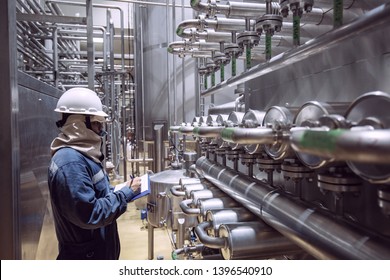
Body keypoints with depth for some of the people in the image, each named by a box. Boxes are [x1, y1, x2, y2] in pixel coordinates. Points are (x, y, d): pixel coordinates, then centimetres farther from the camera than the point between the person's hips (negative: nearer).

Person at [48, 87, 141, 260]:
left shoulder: (81, 153, 5)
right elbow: (90, 215, -30)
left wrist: (123, 190, -1)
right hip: (85, 254, -9)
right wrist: (126, 193, -21)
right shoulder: (71, 162, -28)